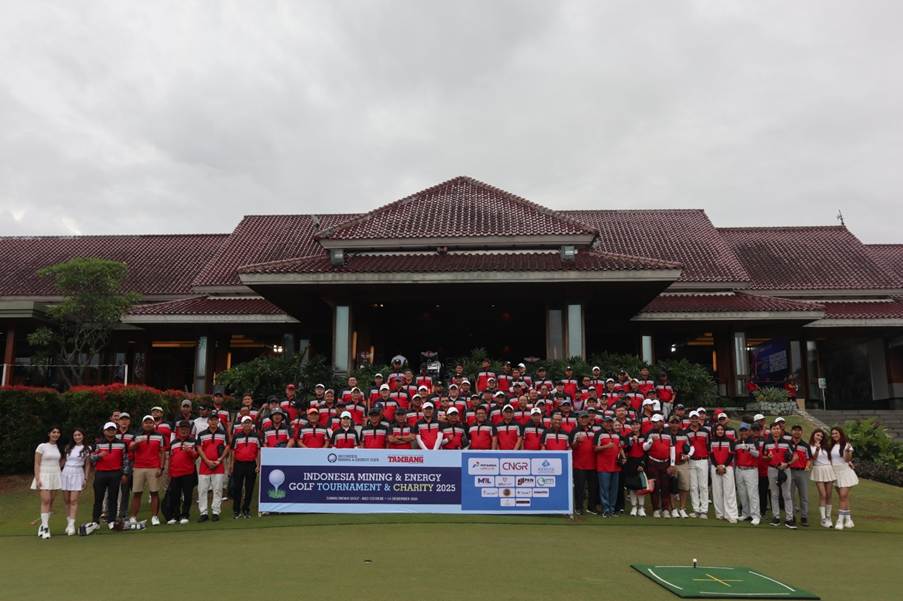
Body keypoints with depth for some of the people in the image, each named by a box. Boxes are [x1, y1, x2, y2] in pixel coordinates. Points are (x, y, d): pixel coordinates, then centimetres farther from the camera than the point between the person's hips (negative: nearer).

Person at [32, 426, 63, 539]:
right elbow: (36, 464, -6)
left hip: (55, 476, 5)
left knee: (51, 501, 5)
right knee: (45, 501, -13)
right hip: (44, 476, -5)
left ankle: (43, 525, 13)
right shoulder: (42, 446, -5)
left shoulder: (59, 447, 10)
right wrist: (37, 479, -13)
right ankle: (45, 527, -11)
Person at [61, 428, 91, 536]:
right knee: (66, 500, 6)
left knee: (73, 500, -10)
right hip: (65, 473, 4)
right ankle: (68, 522, 15)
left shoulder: (87, 448, 2)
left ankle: (72, 525, -12)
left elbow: (87, 465, 3)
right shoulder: (68, 447, 11)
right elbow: (63, 460, 16)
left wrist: (86, 478, -1)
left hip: (77, 474, -4)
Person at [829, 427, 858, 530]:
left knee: (843, 496, -11)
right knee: (843, 497, 10)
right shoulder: (831, 446, 9)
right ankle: (848, 519, 18)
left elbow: (847, 459, -14)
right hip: (835, 473, 6)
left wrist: (847, 451, -30)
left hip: (845, 472, -5)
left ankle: (840, 520, -12)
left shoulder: (846, 445, -7)